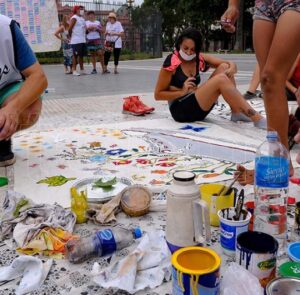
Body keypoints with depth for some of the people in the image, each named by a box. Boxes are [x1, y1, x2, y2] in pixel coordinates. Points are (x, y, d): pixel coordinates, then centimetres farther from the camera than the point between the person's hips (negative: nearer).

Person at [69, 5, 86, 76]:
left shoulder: (82, 18, 18)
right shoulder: (74, 18, -9)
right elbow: (70, 29, -12)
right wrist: (71, 36, -3)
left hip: (83, 40, 8)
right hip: (76, 41, -8)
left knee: (81, 55, 12)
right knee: (75, 55, -5)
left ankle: (82, 70, 18)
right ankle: (74, 70, -1)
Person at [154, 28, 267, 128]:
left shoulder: (199, 59, 5)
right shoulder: (172, 63, -13)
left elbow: (230, 64, 6)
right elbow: (158, 95, -10)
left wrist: (231, 69, -18)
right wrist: (182, 91, -22)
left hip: (197, 106, 7)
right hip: (181, 110, -7)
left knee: (224, 67, -5)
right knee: (221, 80, -24)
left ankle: (237, 112, -10)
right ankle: (257, 119, -25)